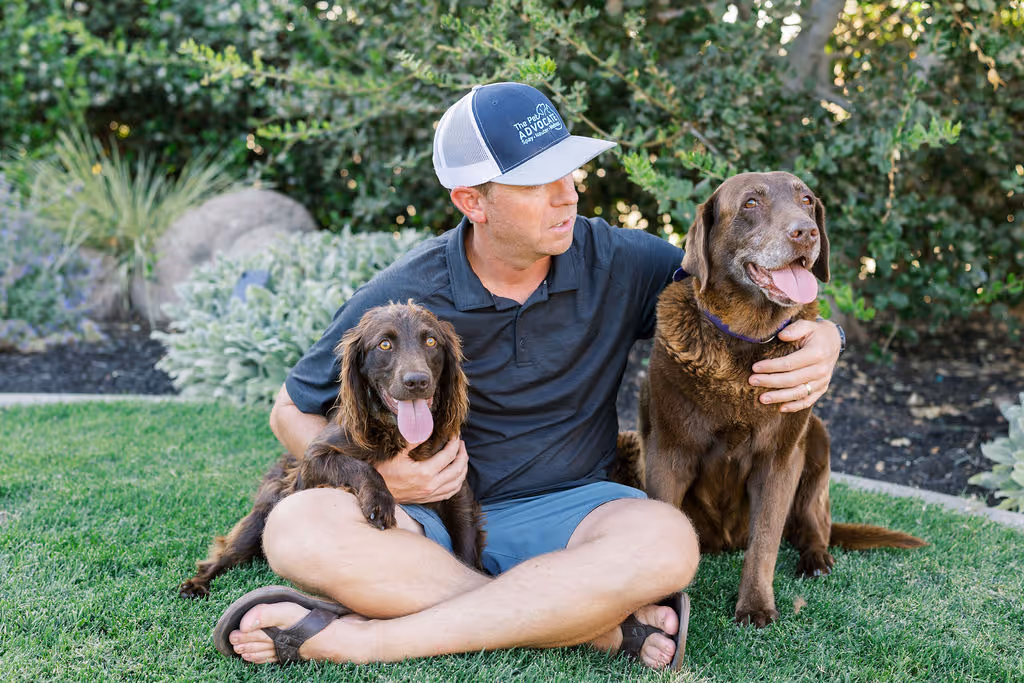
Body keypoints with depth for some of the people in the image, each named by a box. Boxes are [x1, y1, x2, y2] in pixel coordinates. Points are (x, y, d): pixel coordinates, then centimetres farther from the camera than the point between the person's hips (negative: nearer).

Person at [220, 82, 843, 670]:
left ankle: (357, 639, -28)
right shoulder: (399, 298, -7)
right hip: (432, 515, 0)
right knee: (299, 526, -30)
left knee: (664, 541, -33)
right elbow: (293, 411, 4)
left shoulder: (622, 263, -5)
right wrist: (375, 474, -16)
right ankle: (604, 627, -28)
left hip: (565, 507, 1)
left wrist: (820, 339, -20)